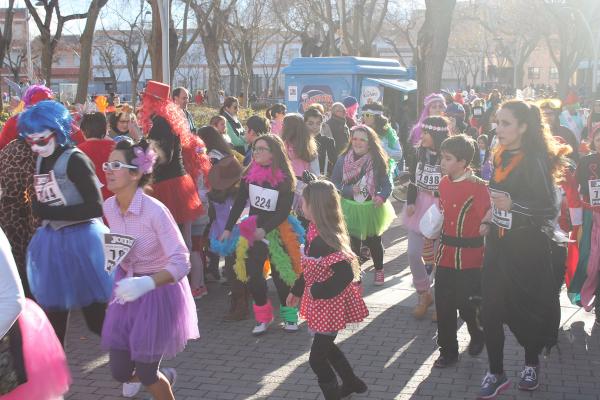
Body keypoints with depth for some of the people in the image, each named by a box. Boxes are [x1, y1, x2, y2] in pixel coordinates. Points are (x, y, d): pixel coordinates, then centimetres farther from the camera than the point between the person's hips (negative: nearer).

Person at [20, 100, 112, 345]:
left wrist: (50, 213, -18)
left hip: (81, 241, -7)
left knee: (96, 318, 1)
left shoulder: (74, 160, -16)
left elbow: (95, 208, -20)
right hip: (51, 242, 7)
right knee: (53, 318, 14)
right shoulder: (41, 161, 7)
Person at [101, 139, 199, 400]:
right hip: (128, 287, 6)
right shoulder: (109, 207, -6)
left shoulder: (155, 211, -27)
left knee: (145, 373, 0)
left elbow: (181, 263, -29)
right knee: (120, 372, 9)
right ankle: (164, 377, 42)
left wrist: (147, 283, -42)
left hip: (159, 290, -6)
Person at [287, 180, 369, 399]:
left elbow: (345, 275, -33)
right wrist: (296, 290, 19)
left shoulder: (326, 239, -28)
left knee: (317, 358, 1)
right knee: (325, 347, 26)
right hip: (321, 303, 10)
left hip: (329, 305, -10)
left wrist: (318, 291, -23)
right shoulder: (315, 231, 1)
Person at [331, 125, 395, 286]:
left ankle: (379, 270, 41)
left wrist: (382, 196, -25)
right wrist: (349, 190, -19)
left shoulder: (377, 161, -9)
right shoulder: (343, 160, -7)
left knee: (374, 241, 18)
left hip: (371, 208, 1)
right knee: (353, 243, 3)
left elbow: (387, 184, -5)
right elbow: (333, 183, -3)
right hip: (350, 209, 0)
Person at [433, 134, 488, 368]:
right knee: (443, 306, 8)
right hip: (446, 254, 6)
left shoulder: (478, 187, -15)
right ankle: (448, 351, 21)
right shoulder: (444, 183, 6)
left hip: (469, 258, -6)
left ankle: (478, 335, 35)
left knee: (467, 305, 4)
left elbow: (485, 221, -14)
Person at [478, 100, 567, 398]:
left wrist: (513, 205, -27)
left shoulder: (535, 161, -15)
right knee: (490, 311, 2)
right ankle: (496, 373, 15)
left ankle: (532, 364, 33)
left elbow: (550, 209, -17)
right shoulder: (500, 157, 5)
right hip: (498, 243, 6)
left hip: (526, 247, -5)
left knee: (526, 308, 9)